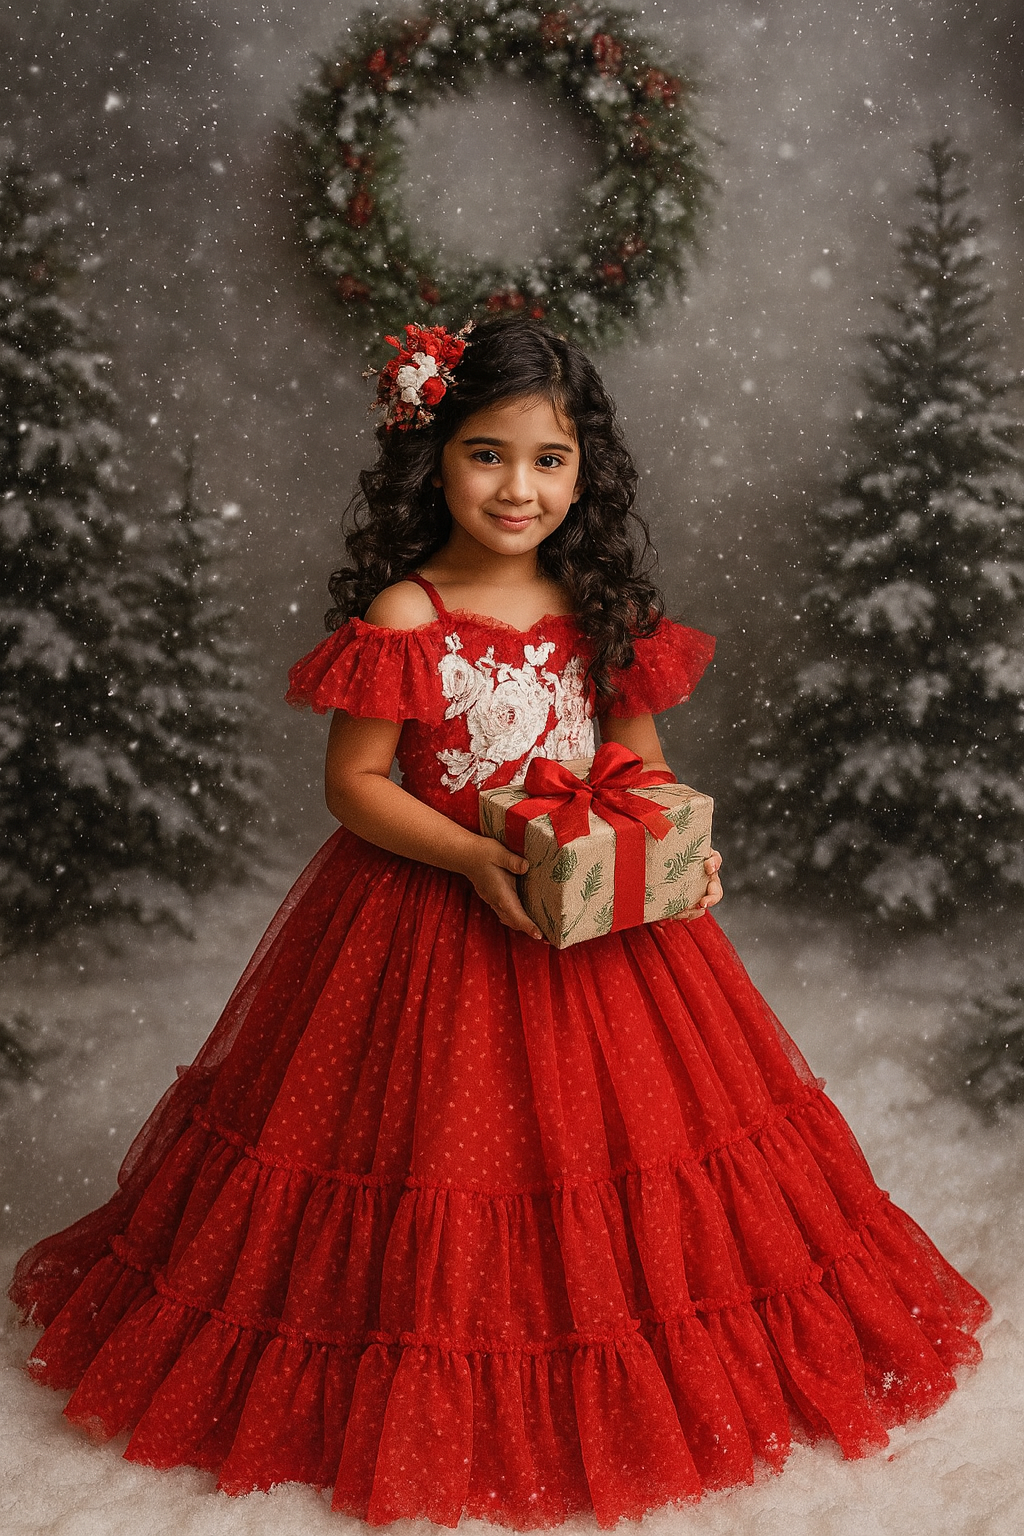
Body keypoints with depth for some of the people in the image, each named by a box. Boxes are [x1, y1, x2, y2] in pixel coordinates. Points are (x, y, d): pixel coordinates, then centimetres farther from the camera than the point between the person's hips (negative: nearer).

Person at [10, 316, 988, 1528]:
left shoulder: (601, 609, 1)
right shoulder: (402, 616, -11)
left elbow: (640, 761, 9)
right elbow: (353, 781, -10)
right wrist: (472, 858, -22)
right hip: (427, 910, -4)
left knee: (605, 1120, 11)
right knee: (446, 1137, 2)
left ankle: (597, 1394, 33)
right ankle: (432, 1390, 25)